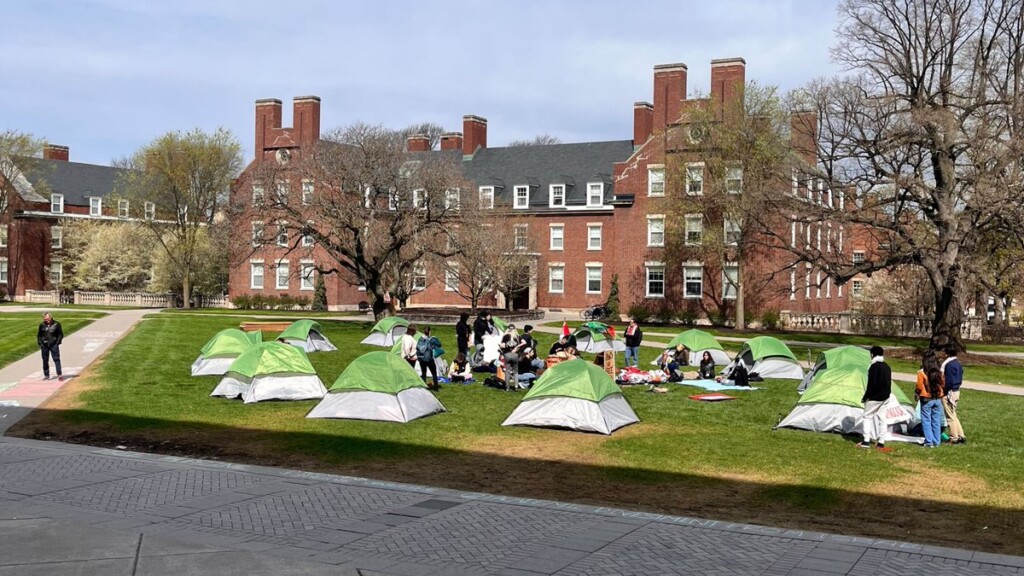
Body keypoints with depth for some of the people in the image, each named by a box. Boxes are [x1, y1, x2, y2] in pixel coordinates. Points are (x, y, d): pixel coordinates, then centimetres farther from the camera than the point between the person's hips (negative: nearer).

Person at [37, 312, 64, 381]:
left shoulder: (56, 324, -2)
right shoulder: (42, 325, 4)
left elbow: (61, 334, 4)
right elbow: (39, 335, 14)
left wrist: (57, 342, -5)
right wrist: (40, 343, 4)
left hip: (54, 345, -3)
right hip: (44, 345, 3)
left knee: (56, 359, -7)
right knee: (45, 360, 7)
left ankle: (59, 374, -8)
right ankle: (46, 375, 16)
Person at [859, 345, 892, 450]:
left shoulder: (874, 366, -18)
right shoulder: (887, 367, 9)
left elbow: (871, 384, -19)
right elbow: (889, 383, 15)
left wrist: (865, 397, -10)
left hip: (874, 397, -8)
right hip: (885, 397, 8)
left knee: (867, 416, 3)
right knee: (882, 417, 10)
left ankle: (866, 441, -1)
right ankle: (881, 442, 9)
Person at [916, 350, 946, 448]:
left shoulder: (921, 372, -15)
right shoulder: (939, 372, 0)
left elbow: (919, 387, -11)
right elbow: (942, 384, 9)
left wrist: (916, 393, 7)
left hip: (926, 399, -5)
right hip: (938, 399, 5)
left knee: (926, 421, 3)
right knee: (936, 421, 11)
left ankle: (929, 441, 1)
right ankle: (937, 441, 15)